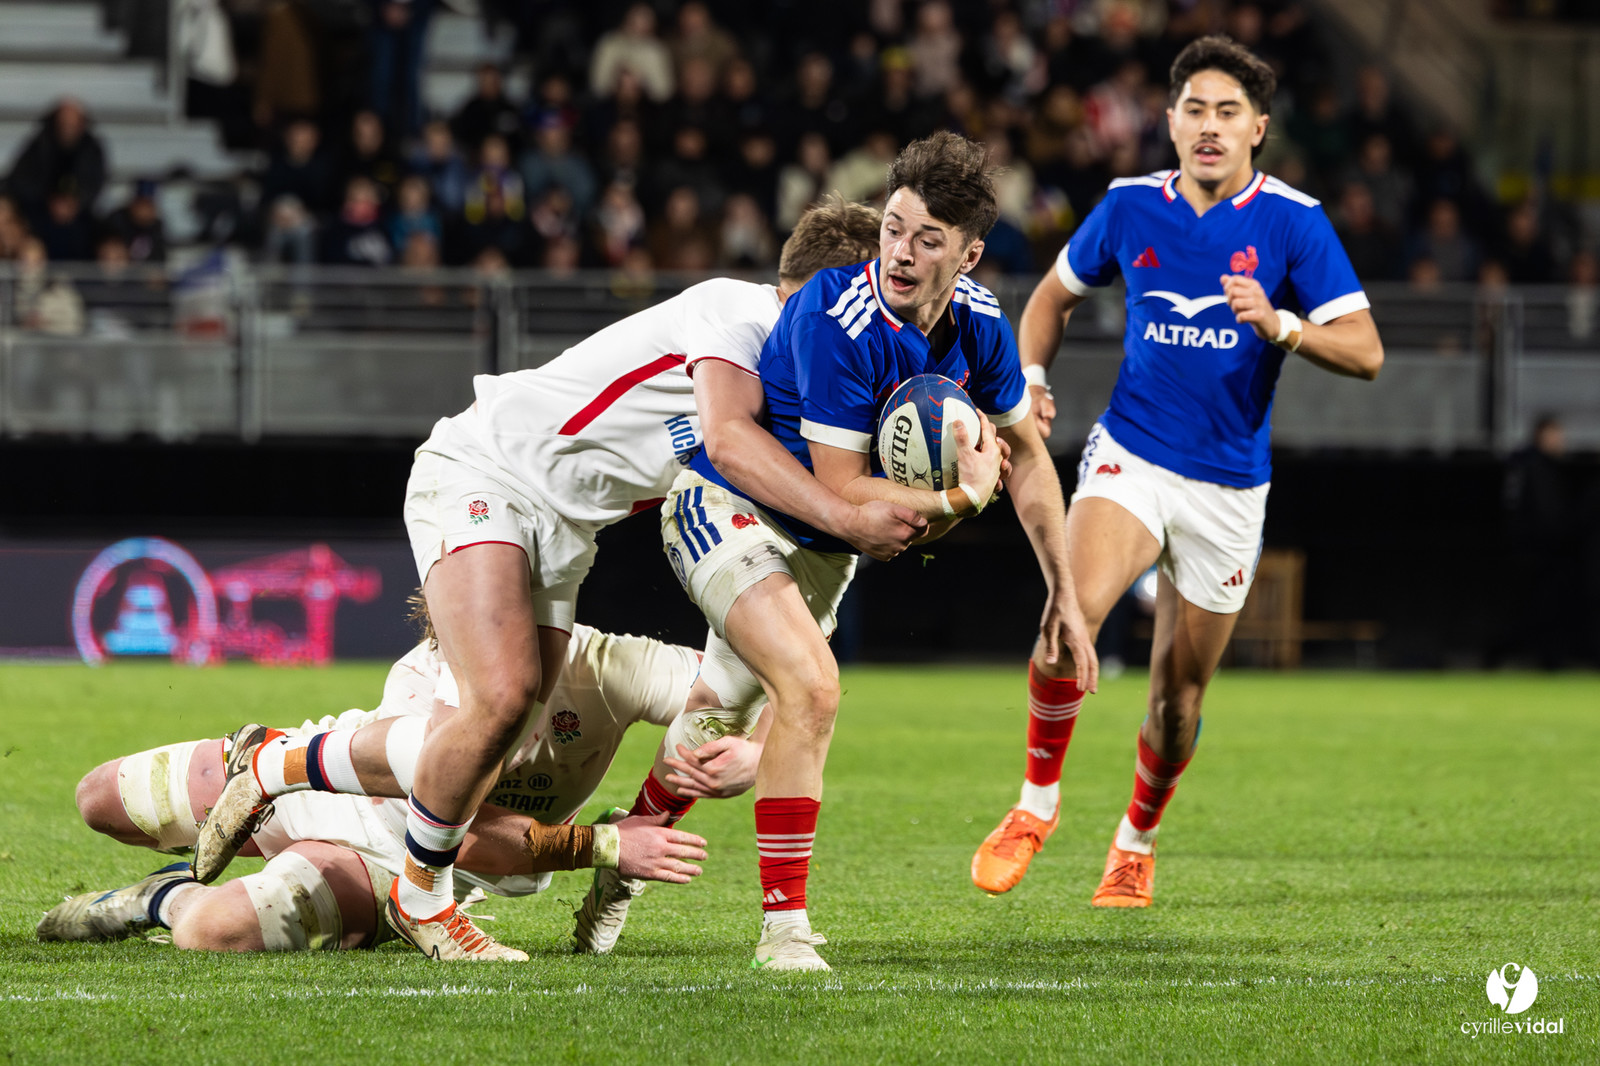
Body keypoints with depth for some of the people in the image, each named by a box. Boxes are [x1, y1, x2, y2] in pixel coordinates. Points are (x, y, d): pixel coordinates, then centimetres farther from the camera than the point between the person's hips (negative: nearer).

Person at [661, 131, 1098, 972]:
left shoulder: (978, 322, -8)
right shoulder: (836, 321, -30)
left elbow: (1026, 454, 8)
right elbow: (841, 490, -25)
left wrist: (1063, 593, 9)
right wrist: (960, 498, -18)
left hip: (822, 544, 8)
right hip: (730, 514, -8)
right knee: (812, 687, -28)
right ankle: (783, 928, -21)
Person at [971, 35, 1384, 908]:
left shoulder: (1294, 222, -7)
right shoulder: (1129, 207, 0)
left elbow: (1365, 351, -12)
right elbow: (1055, 294, 18)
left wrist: (1279, 324, -29)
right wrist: (1030, 380, 1)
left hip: (1230, 486, 0)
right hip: (1130, 457, 0)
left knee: (1178, 694, 8)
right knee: (1072, 616, -28)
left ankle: (1136, 841, 35)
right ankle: (1038, 801, -8)